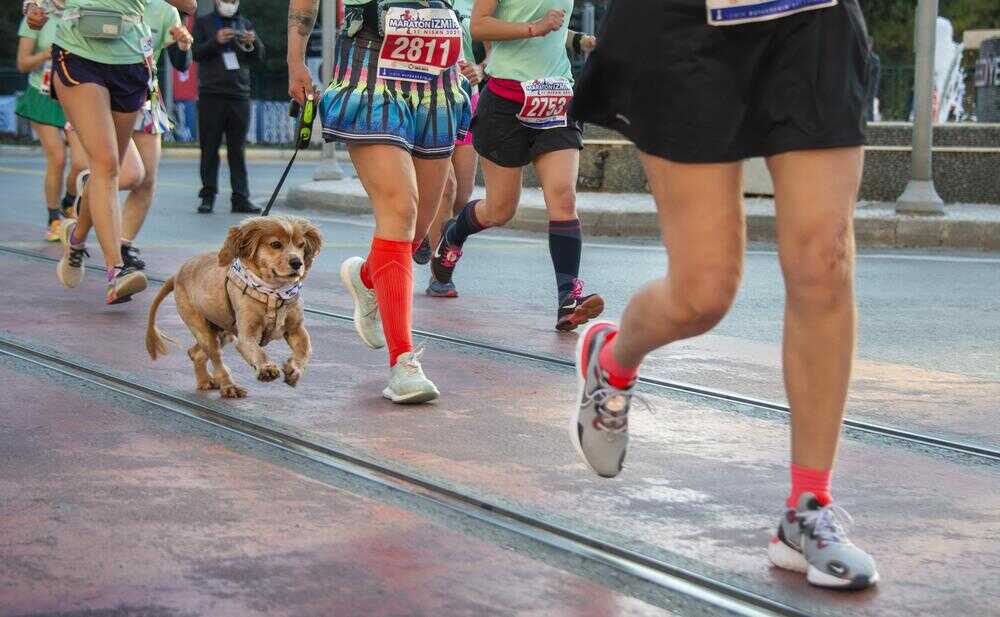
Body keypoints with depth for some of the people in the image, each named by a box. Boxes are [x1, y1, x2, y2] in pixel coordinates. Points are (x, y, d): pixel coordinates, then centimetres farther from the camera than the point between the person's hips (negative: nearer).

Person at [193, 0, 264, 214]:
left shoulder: (245, 24, 16)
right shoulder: (203, 23, 8)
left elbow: (258, 57, 12)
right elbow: (196, 52, -4)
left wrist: (253, 42, -9)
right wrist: (216, 41, -19)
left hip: (239, 94, 2)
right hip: (211, 94, -2)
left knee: (238, 149, 1)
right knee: (210, 147, -1)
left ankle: (240, 198, -1)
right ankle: (208, 195, 3)